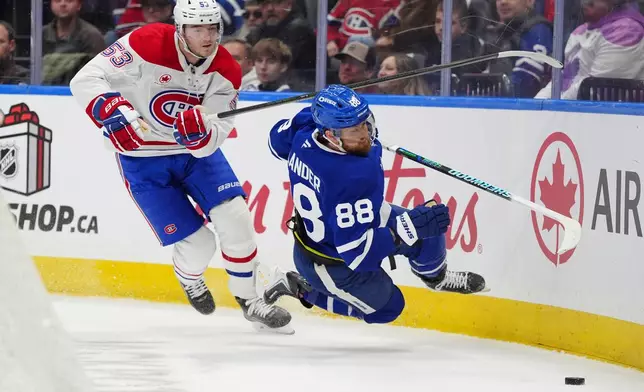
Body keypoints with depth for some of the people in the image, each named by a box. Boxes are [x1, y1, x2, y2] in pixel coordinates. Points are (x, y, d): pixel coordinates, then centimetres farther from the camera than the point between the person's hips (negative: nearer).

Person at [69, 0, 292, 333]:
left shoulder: (225, 71, -13)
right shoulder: (147, 45, -25)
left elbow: (211, 140, -17)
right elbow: (86, 80, -25)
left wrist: (199, 132, -40)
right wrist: (111, 111, -43)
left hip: (196, 151, 4)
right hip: (143, 158, -4)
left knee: (234, 218, -14)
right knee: (197, 244, -9)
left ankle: (249, 300, 8)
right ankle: (188, 277, 29)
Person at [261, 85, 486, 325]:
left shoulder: (304, 133, -21)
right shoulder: (353, 178, -44)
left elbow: (278, 139, 7)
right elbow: (357, 253, -39)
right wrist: (411, 226, -39)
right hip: (329, 266, -8)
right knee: (386, 306, 18)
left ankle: (435, 277, 39)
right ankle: (300, 287, 18)